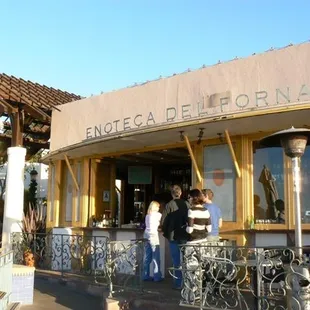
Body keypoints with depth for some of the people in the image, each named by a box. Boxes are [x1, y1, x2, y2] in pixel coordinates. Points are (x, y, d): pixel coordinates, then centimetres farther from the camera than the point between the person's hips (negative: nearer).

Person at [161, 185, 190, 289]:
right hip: (185, 236, 3)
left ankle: (178, 283, 9)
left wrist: (166, 233, 4)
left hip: (173, 236, -2)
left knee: (176, 261, 6)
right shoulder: (187, 204, -3)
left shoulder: (169, 205, -10)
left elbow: (163, 221, -10)